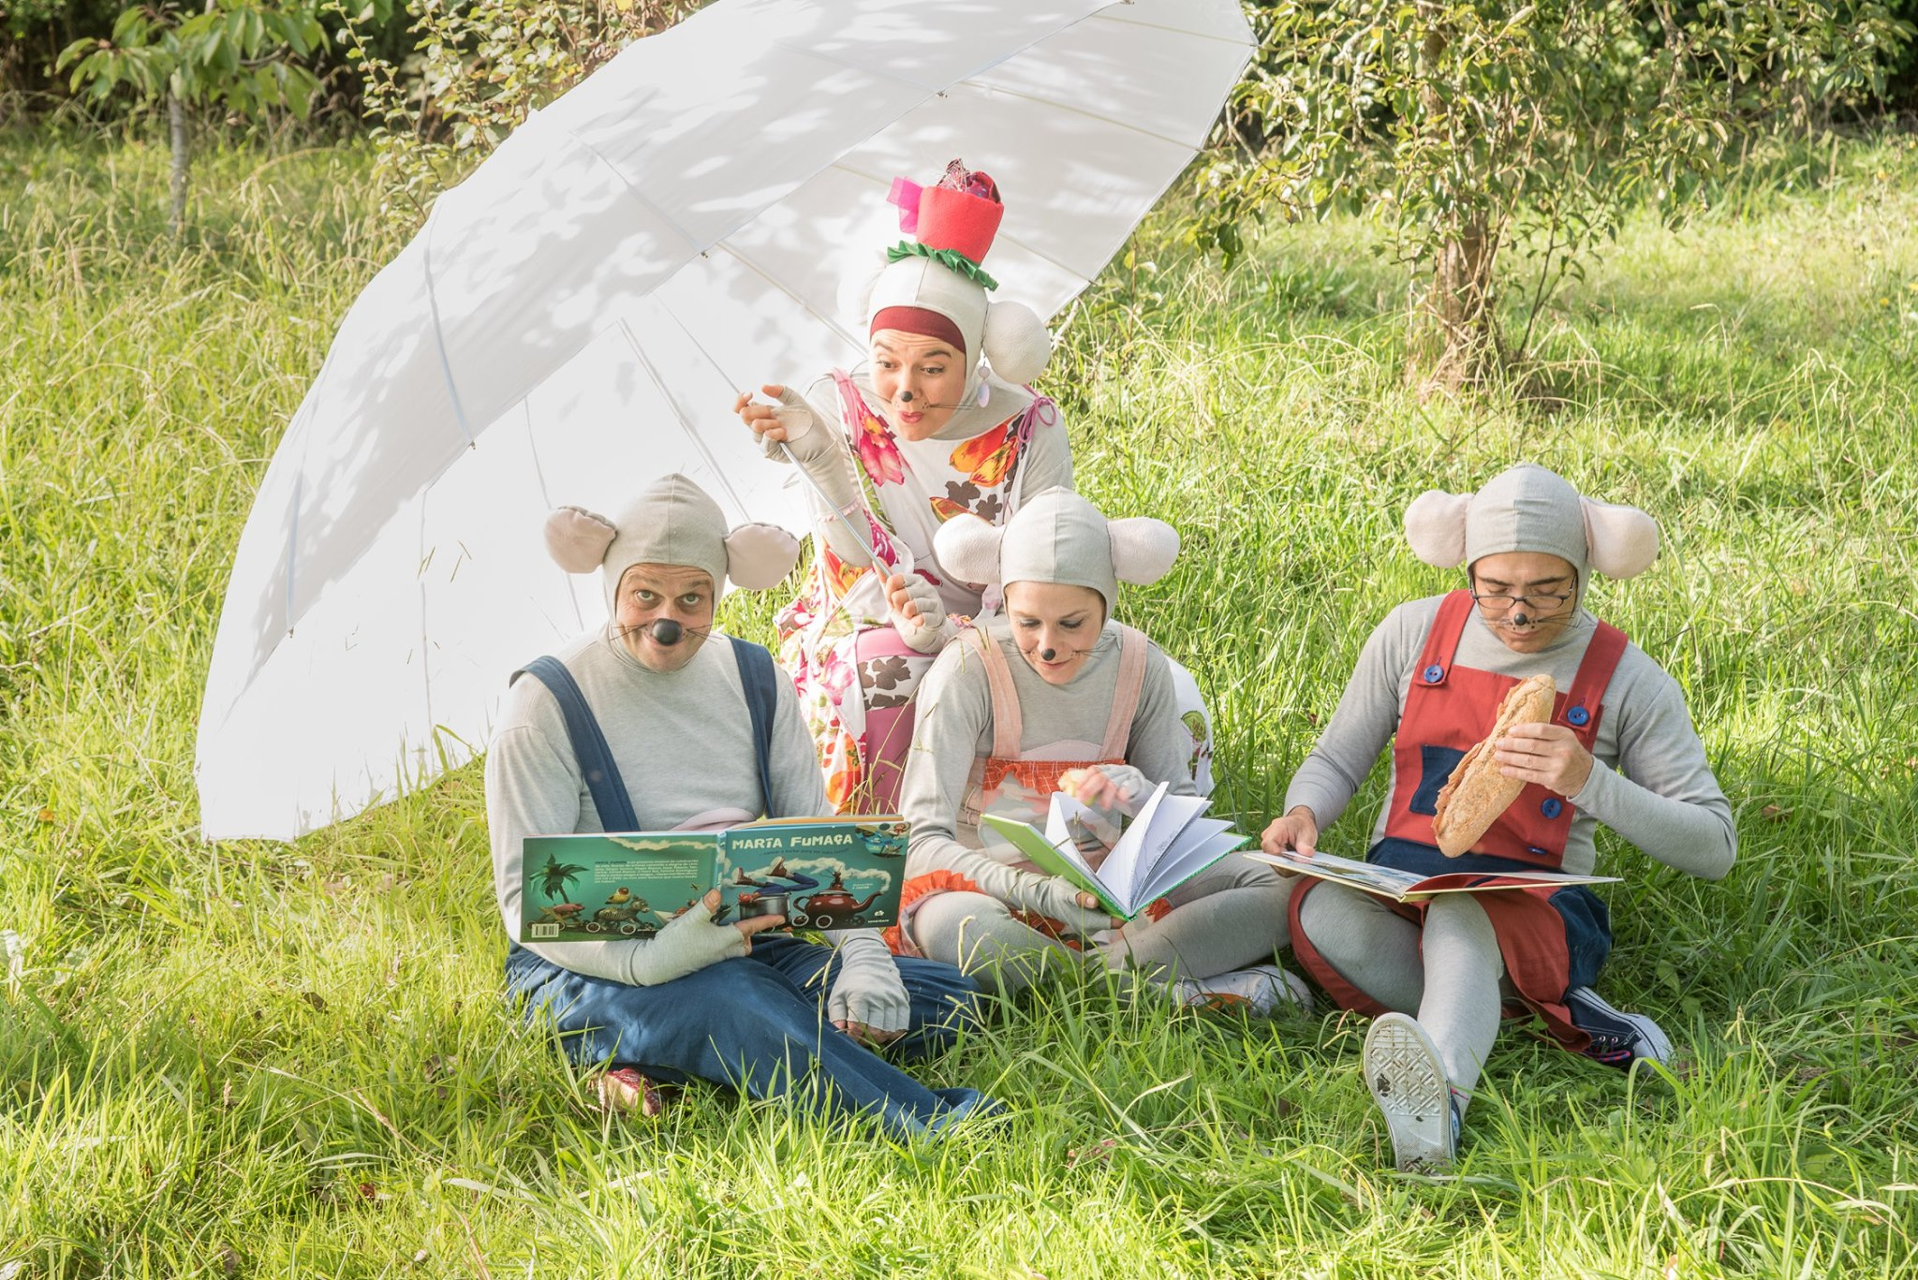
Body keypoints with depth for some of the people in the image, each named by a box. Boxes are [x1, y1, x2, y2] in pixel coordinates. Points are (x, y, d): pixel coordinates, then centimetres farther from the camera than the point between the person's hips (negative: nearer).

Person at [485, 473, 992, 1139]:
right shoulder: (549, 702, -8)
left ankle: (653, 1068, -22)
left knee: (947, 1000, -15)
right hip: (588, 972, -6)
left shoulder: (755, 680, 8)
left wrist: (863, 959, -13)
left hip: (744, 950, 6)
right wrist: (649, 961, -32)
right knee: (735, 999, -39)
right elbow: (526, 895, -14)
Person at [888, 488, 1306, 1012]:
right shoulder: (968, 670, -15)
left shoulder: (1140, 667, -3)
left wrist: (1138, 793, -25)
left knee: (1282, 889, -16)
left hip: (1106, 882, 4)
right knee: (948, 926, -41)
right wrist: (1038, 893, -37)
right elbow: (928, 840, -20)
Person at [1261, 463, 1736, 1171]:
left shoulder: (1628, 681, -1)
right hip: (1396, 887, 3)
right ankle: (1558, 1017, -27)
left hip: (1536, 910, -3)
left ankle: (1441, 1105, -71)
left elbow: (1714, 848, -3)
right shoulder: (1414, 633, 6)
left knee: (1459, 917, -41)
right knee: (1323, 914, -34)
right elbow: (1336, 760, 16)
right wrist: (1303, 813, -9)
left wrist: (1590, 781, -19)